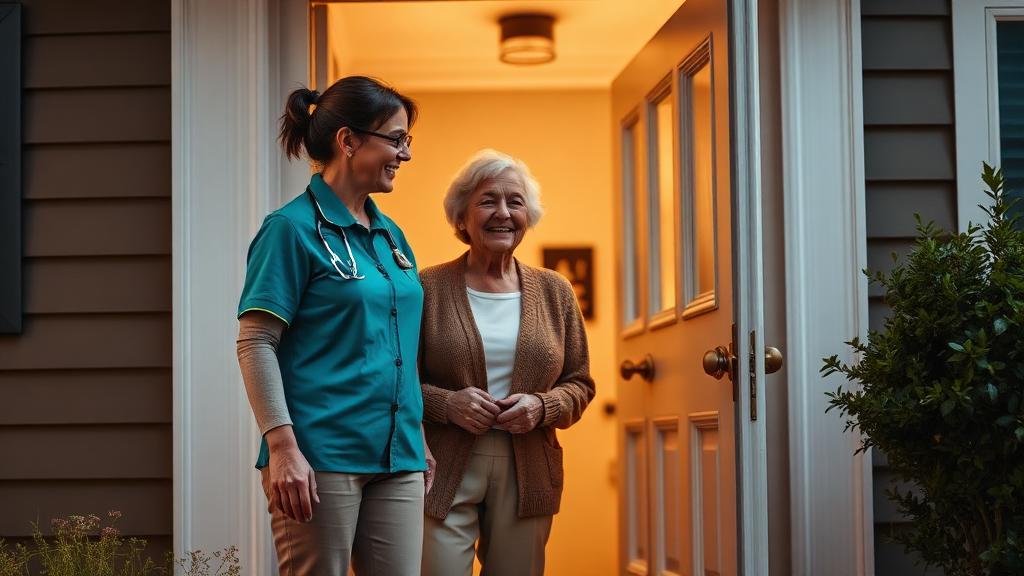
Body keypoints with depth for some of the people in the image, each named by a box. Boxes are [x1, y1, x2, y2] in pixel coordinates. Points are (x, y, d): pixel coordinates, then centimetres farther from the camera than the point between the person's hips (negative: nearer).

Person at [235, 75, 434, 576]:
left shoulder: (390, 235, 16)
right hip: (321, 458, -7)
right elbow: (255, 344, -11)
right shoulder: (293, 228, -6)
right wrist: (283, 448, -19)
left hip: (396, 459, 7)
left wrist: (419, 441, 20)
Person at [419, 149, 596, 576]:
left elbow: (580, 383, 12)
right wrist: (446, 403, -15)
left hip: (527, 473, 3)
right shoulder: (428, 288, 0)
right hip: (445, 472, -3)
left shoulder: (554, 292, 9)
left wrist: (542, 406, -8)